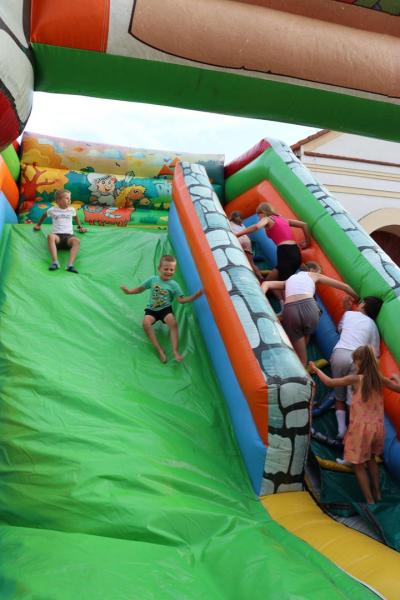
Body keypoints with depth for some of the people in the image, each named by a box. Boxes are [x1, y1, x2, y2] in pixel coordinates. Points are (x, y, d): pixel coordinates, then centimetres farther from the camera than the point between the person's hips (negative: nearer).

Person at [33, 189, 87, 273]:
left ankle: (70, 265, -46)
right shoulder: (52, 210, 12)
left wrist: (80, 227, 31)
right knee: (50, 236, -39)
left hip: (68, 236, 1)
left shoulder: (72, 210, 16)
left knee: (77, 241, -36)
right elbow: (44, 214, 32)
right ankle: (55, 262, -45)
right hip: (57, 235, -1)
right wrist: (38, 225, 36)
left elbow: (75, 217, 38)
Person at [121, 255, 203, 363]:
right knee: (146, 323, -30)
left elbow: (181, 300, -8)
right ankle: (159, 350, -27)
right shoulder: (152, 279, 3)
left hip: (165, 309, -1)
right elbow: (140, 289, 14)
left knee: (173, 323, -32)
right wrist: (129, 291, 0)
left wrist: (196, 295, -21)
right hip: (151, 309, 1)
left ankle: (175, 351, -28)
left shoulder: (173, 284, -2)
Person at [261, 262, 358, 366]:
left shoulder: (290, 279, 34)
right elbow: (344, 286, 28)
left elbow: (266, 284, 21)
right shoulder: (314, 275, 26)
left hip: (290, 311, 2)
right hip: (308, 307, -2)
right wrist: (358, 300, 40)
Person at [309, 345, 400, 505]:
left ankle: (370, 501, 11)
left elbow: (329, 382, -11)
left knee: (358, 465, 8)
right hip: (377, 426, 6)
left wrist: (316, 369, 3)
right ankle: (377, 494, 35)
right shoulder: (380, 379, -3)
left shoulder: (355, 379, -15)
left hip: (361, 427, -5)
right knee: (371, 459, 27)